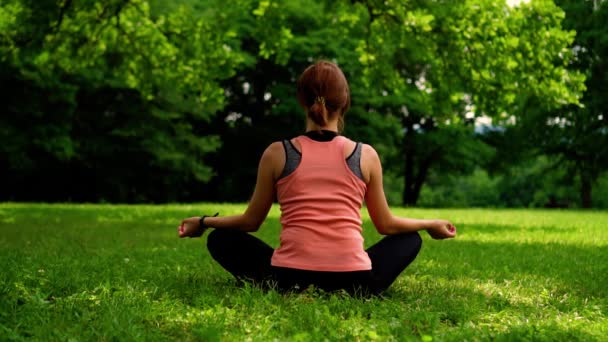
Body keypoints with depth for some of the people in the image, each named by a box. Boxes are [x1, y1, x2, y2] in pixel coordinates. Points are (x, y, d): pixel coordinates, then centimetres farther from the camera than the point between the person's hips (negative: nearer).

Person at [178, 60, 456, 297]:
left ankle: (287, 292, 5)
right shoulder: (366, 155, 4)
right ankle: (349, 294, 7)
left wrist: (202, 222, 31)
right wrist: (432, 225, 33)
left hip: (289, 278, -1)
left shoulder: (277, 153, 2)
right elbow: (386, 225, 14)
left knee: (220, 239, 23)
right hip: (354, 283, 1)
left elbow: (251, 221, 12)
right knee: (410, 239, 29)